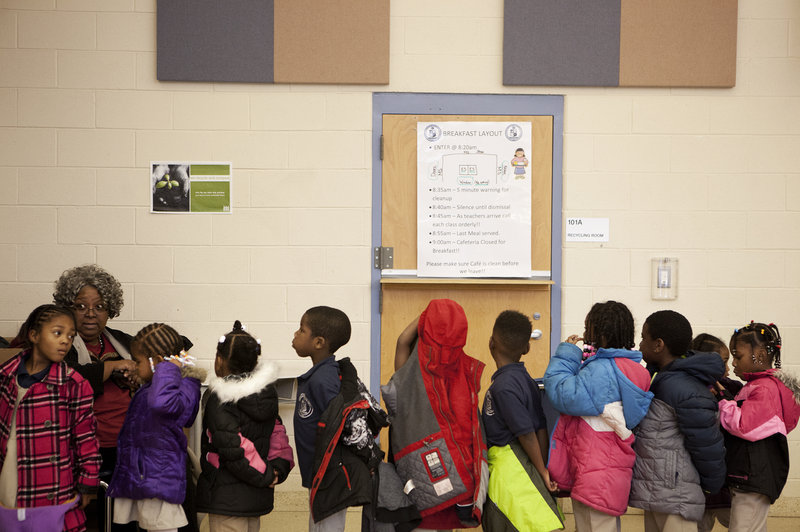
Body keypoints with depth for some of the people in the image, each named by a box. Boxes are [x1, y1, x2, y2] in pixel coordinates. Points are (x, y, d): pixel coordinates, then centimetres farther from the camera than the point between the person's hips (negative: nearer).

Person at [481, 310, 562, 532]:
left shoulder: (503, 386, -18)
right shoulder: (526, 379, 8)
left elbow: (526, 433, -18)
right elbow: (541, 428, 8)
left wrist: (542, 471, -7)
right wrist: (544, 469, 10)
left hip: (508, 467, -9)